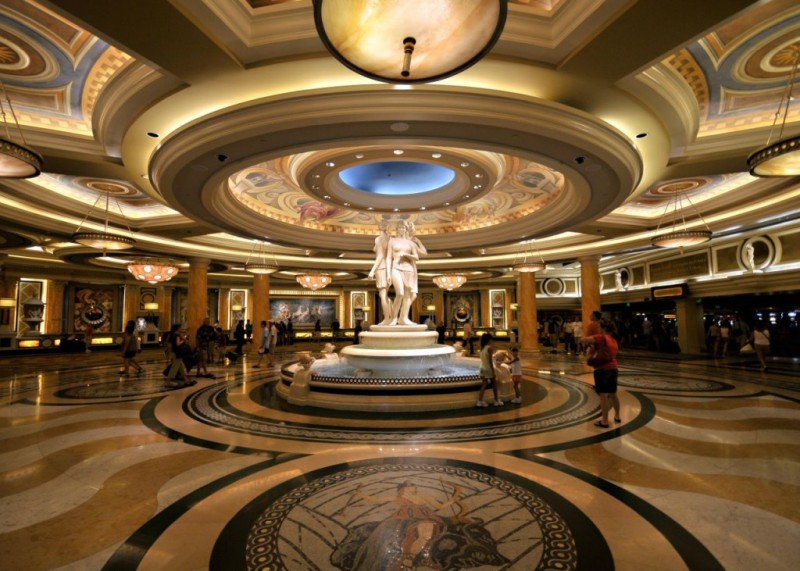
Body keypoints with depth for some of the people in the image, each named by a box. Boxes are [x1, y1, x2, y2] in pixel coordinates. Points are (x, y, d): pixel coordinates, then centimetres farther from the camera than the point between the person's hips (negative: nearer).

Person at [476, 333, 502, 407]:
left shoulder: (482, 348, 5)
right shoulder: (489, 348, -16)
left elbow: (483, 359, 9)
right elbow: (490, 361, -18)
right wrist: (493, 372, -15)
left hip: (483, 368, 6)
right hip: (488, 369, -6)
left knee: (484, 385, 7)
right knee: (494, 384, 10)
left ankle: (480, 401, 1)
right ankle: (496, 401, 20)